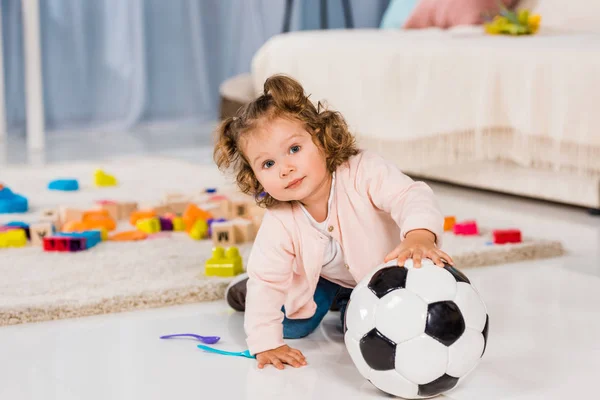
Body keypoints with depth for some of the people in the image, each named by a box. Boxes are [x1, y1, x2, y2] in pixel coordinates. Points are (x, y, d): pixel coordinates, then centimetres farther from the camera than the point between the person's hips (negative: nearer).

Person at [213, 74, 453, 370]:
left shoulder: (363, 171, -38)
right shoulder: (279, 224, -31)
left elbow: (410, 196, -47)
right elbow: (265, 282, -25)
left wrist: (420, 235, -70)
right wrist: (266, 344, -32)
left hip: (379, 275, -1)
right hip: (320, 277, 2)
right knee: (291, 325, -5)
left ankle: (347, 305, 21)